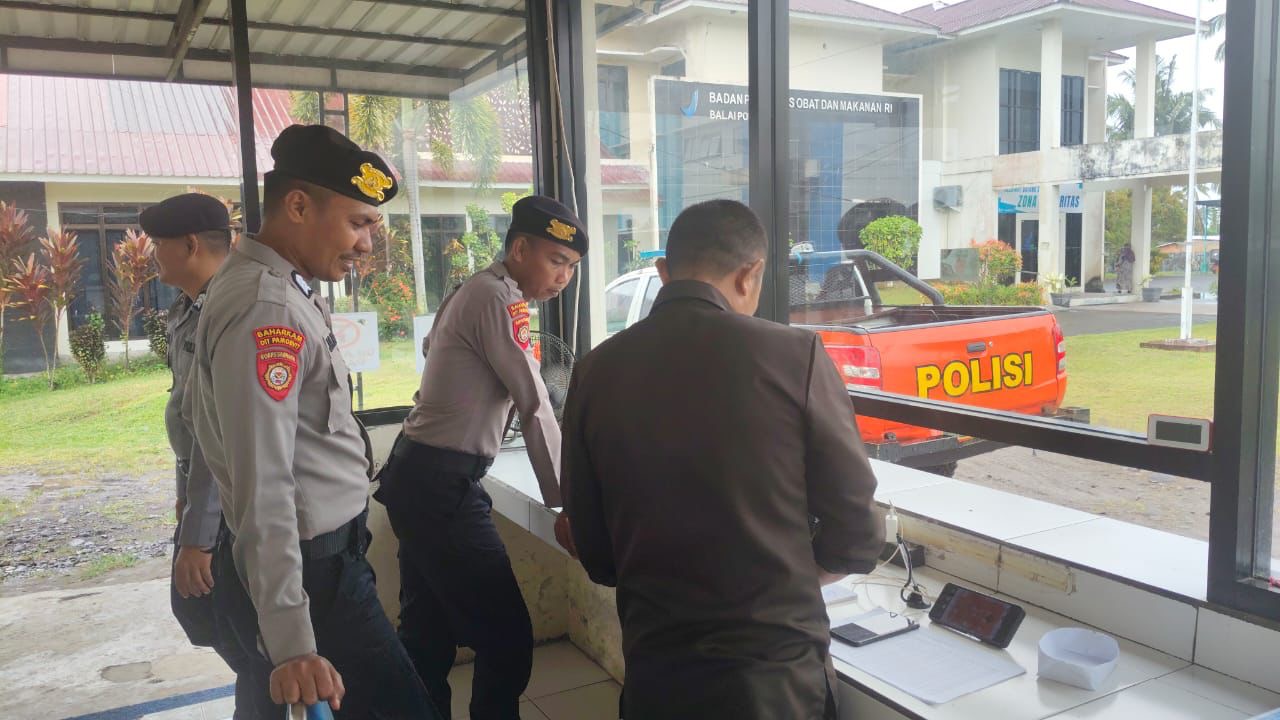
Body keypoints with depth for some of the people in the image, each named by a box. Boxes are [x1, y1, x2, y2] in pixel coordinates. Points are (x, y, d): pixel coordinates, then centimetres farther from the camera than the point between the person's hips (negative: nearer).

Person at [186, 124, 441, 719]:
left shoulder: (282, 290, 11)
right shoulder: (267, 308, -21)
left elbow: (208, 415, 21)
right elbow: (262, 487, -25)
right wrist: (292, 642, -25)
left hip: (323, 557, 10)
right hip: (308, 572, -10)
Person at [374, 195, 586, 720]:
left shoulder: (474, 291, 15)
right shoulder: (498, 297, -15)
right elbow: (535, 405, -17)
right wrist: (564, 504, -12)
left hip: (422, 477, 10)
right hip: (441, 485, -10)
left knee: (428, 636, 17)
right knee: (507, 639, -5)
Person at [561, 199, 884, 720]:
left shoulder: (596, 370, -4)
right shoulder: (794, 355, -13)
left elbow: (596, 556, 4)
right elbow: (855, 537, -6)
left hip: (654, 671, 3)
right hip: (776, 669, -2)